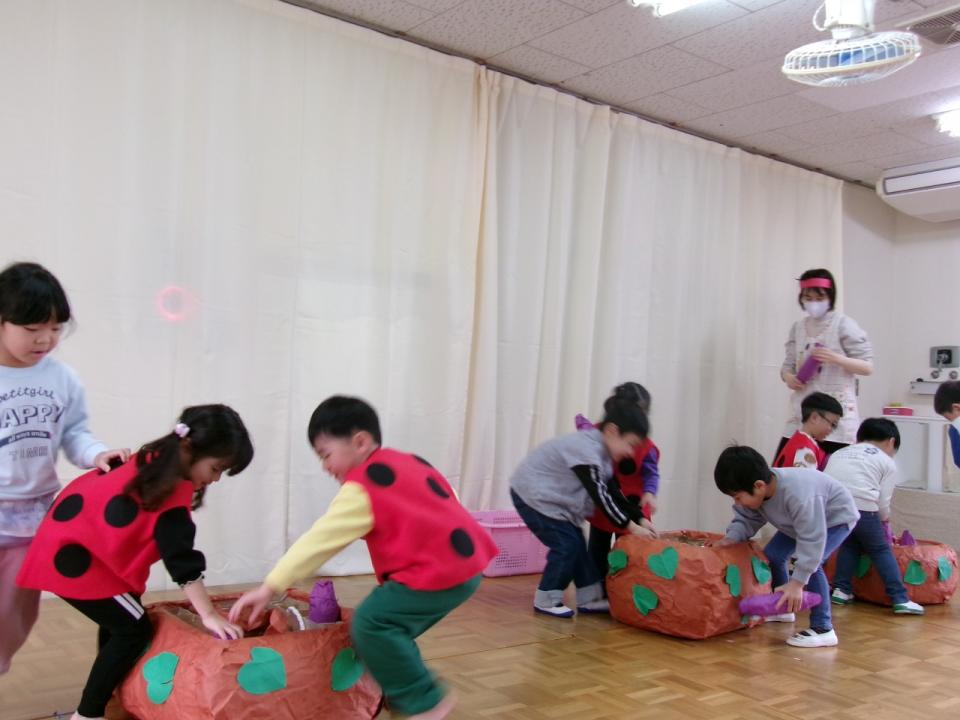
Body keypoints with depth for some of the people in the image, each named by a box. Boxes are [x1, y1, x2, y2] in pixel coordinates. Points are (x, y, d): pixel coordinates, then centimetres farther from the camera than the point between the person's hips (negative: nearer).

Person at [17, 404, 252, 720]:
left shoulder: (155, 460, 4)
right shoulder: (174, 491, -23)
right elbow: (182, 559, -26)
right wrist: (209, 615, -25)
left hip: (69, 542, 10)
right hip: (73, 557, -10)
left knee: (118, 621, 20)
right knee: (134, 629, -7)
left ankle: (110, 693, 33)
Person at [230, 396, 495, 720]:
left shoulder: (361, 490, -10)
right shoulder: (408, 462, 14)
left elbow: (318, 541, -13)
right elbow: (447, 498, 18)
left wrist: (269, 588, -12)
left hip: (439, 572, -10)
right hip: (463, 561, 10)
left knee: (370, 624, -11)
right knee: (387, 623, 18)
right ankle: (404, 693, 28)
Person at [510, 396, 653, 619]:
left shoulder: (600, 451, 3)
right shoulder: (586, 449, -28)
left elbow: (614, 493, 7)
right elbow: (600, 496, -29)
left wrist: (640, 519, -1)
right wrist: (630, 526, -25)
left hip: (546, 496, 10)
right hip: (532, 494, -10)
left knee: (576, 543, 8)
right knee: (567, 544, -10)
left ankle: (590, 598, 15)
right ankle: (546, 600, 1)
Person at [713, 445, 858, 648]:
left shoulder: (798, 496, -44)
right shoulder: (756, 491, -22)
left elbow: (811, 540, -42)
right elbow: (746, 519, -8)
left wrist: (797, 582, -42)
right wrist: (731, 538, -28)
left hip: (836, 517, -8)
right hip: (802, 519, 8)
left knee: (810, 563, -27)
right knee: (771, 555, 6)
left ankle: (823, 629, -19)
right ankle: (782, 609, 27)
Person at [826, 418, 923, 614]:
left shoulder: (839, 453, 30)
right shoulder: (887, 462, 18)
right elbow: (883, 502, 12)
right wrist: (884, 521, 33)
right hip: (861, 505, -4)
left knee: (849, 543, 27)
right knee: (881, 550, 14)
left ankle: (841, 589, 21)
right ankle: (900, 599, 10)